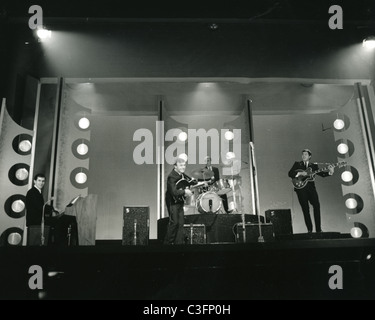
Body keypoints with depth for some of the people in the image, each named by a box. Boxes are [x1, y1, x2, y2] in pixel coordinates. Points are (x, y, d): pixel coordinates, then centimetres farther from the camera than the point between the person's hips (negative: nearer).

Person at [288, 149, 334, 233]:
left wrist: (330, 172, -12)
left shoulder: (314, 165, 17)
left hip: (311, 187, 1)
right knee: (305, 209, -3)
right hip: (301, 188, -1)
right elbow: (290, 173, 1)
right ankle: (309, 229, 3)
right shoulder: (297, 164, 12)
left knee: (317, 205, -12)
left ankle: (318, 229, -4)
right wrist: (300, 173, -13)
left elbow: (321, 174, 5)